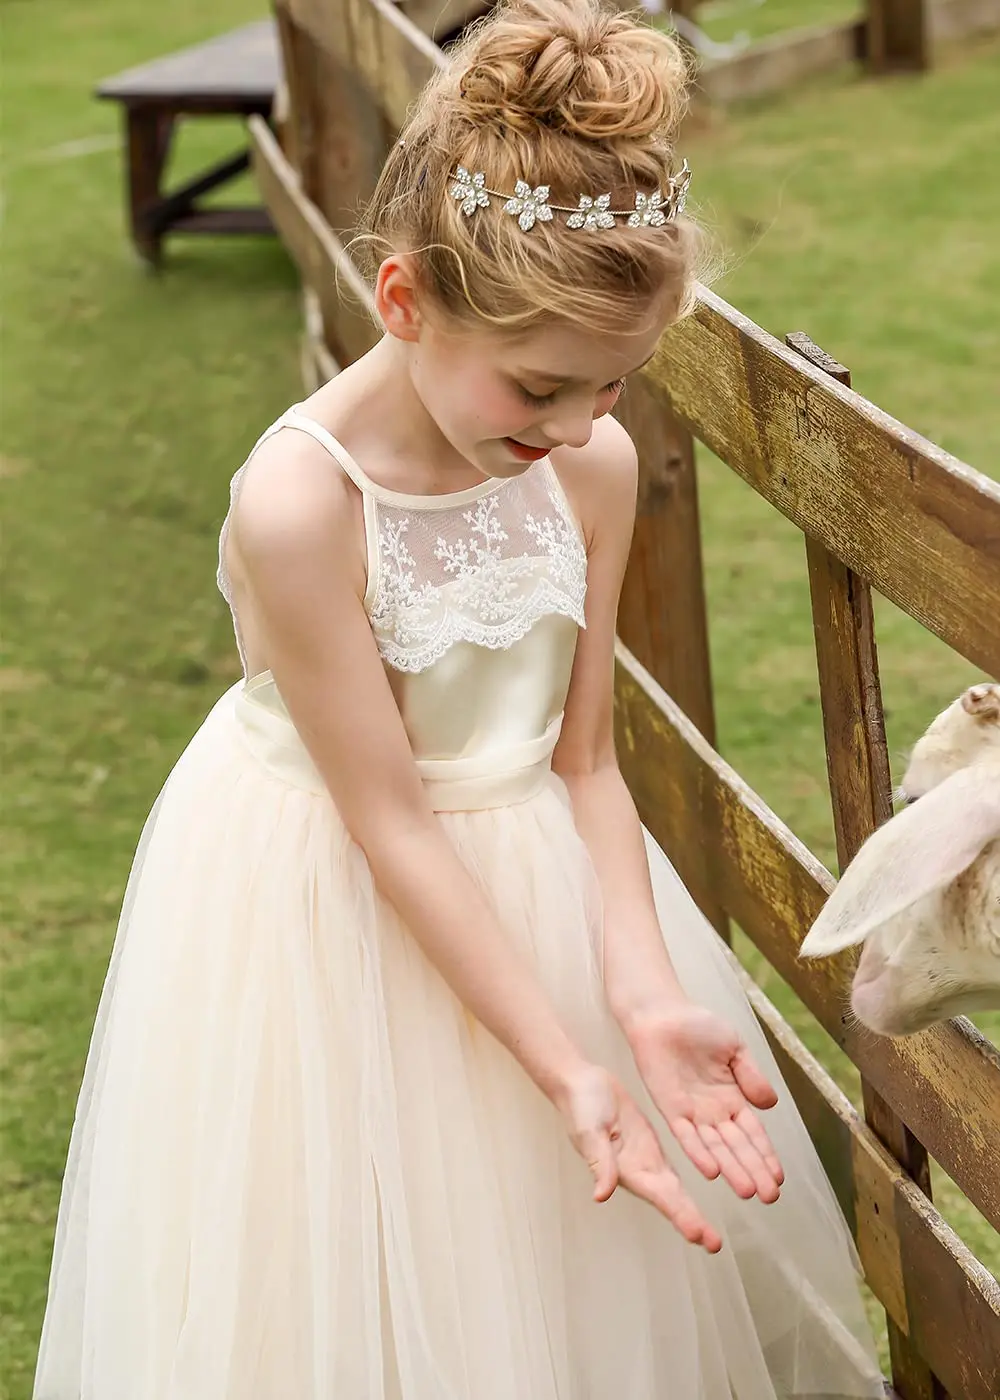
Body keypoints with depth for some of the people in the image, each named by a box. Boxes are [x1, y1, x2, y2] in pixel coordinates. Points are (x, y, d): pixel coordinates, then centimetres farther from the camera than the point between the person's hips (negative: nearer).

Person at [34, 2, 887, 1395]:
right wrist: (566, 1069, -24)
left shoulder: (595, 467, -12)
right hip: (330, 920, -5)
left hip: (536, 882, 5)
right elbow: (393, 826, -23)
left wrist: (646, 997, -18)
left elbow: (584, 758, -5)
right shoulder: (298, 505, -28)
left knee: (632, 1260, 16)